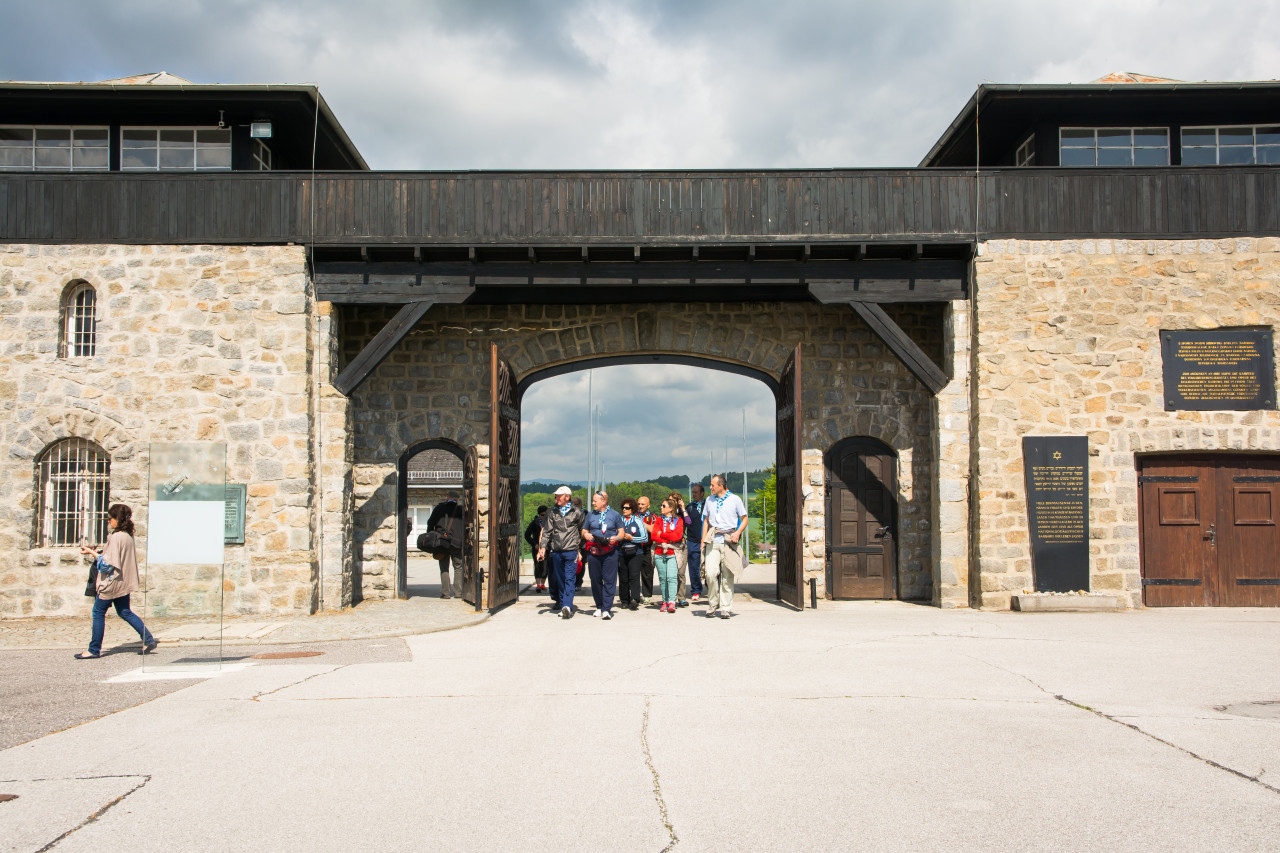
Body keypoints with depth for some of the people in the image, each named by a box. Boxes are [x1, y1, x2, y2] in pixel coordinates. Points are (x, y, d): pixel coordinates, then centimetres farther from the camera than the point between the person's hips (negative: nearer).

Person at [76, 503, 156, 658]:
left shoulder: (116, 537, -20)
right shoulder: (128, 535, 8)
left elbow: (107, 563, -20)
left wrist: (91, 552, -12)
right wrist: (97, 552, 16)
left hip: (112, 581, -9)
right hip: (124, 582, 9)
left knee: (98, 612, 4)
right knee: (125, 612, 15)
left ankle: (94, 650, 11)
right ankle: (148, 640, 10)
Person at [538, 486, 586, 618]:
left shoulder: (577, 512, 4)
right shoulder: (552, 513, 12)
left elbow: (582, 531, 10)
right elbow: (546, 532, 9)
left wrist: (580, 547, 7)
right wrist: (543, 547, -4)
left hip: (571, 551, -4)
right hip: (556, 552, 4)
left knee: (569, 579, -11)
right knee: (560, 580, 7)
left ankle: (567, 606, -19)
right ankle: (563, 607, 12)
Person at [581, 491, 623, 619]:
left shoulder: (614, 514, 6)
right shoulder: (590, 515, 13)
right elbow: (584, 531, 18)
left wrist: (616, 538, -12)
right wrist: (586, 535, -5)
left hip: (610, 552, -3)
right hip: (593, 551, 3)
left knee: (609, 580, -7)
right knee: (595, 580, 6)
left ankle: (607, 609, -7)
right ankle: (599, 606, 19)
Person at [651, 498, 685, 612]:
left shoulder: (678, 520, 6)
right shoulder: (658, 521, 15)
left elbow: (678, 536, -9)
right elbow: (654, 536, 1)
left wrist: (661, 534, -4)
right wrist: (669, 540, -10)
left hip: (672, 553, -3)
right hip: (659, 553, 4)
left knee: (671, 577, -15)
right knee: (663, 578, 4)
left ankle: (672, 603, -20)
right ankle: (665, 602, 10)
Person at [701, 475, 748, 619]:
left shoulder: (735, 499, 4)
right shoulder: (709, 500, 14)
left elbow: (744, 519, 9)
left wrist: (738, 533, -9)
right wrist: (703, 540, 13)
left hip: (729, 540, -2)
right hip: (713, 541, 2)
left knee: (727, 576, -2)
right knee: (710, 573, -12)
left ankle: (726, 608, 5)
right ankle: (712, 604, 5)